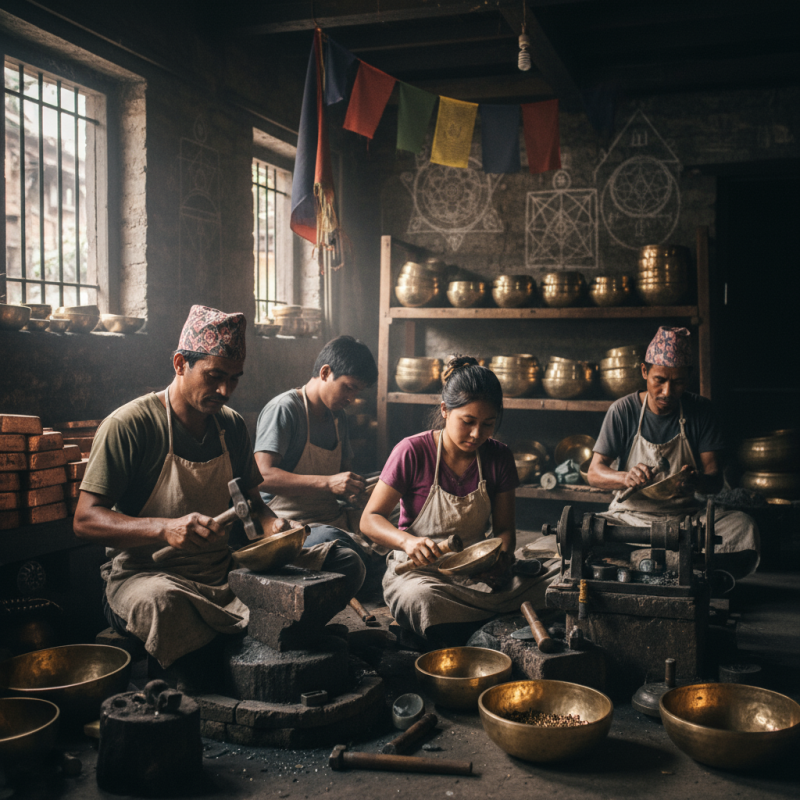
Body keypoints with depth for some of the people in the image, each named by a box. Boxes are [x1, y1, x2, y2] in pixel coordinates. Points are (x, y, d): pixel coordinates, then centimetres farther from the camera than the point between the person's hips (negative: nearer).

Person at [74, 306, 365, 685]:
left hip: (224, 569, 6)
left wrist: (272, 524, -7)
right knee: (164, 602, -43)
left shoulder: (232, 426, 9)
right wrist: (166, 529, -32)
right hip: (148, 574, -5)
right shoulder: (128, 425, -10)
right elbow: (85, 519, -15)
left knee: (345, 563, -8)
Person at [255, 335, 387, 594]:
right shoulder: (283, 409, -9)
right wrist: (327, 483, -27)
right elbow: (263, 477, -20)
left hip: (333, 518, 8)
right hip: (290, 523, -7)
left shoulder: (338, 417, 17)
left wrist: (353, 486, 7)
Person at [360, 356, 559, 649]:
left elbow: (504, 528, 7)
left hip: (479, 572, 4)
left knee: (559, 576, -22)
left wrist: (501, 555, -17)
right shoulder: (413, 452, -10)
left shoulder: (498, 457, 2)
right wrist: (407, 541, -29)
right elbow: (370, 519, -8)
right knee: (422, 598, -41)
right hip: (418, 570, -4)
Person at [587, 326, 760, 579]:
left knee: (743, 529, -29)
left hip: (687, 515, 1)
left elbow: (715, 479, -3)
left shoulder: (701, 411, 1)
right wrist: (626, 477, -27)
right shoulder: (623, 411, -3)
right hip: (631, 515, 0)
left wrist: (696, 480, -29)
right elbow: (595, 472, -4)